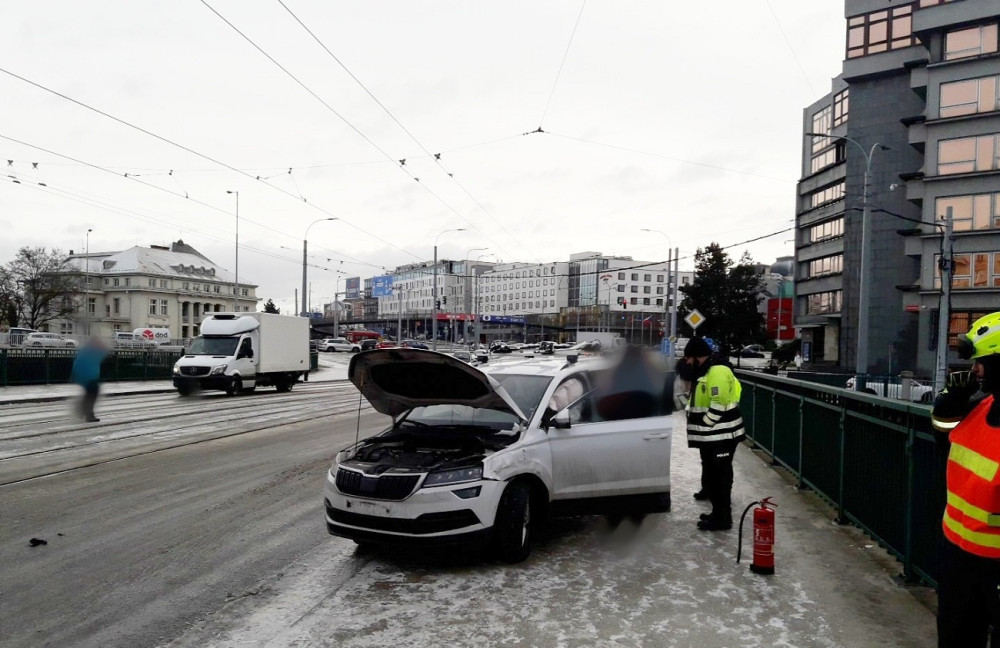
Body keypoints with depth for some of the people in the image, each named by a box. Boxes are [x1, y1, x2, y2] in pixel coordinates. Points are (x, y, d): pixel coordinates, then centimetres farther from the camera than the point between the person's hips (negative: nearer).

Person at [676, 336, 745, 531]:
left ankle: (723, 518, 3)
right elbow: (697, 403, 24)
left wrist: (704, 424, -18)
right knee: (712, 473, 16)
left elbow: (719, 404, -25)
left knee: (720, 477, -4)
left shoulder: (717, 372, -18)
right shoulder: (703, 374, 16)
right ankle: (718, 513, 26)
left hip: (721, 437, -11)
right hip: (709, 437, 11)